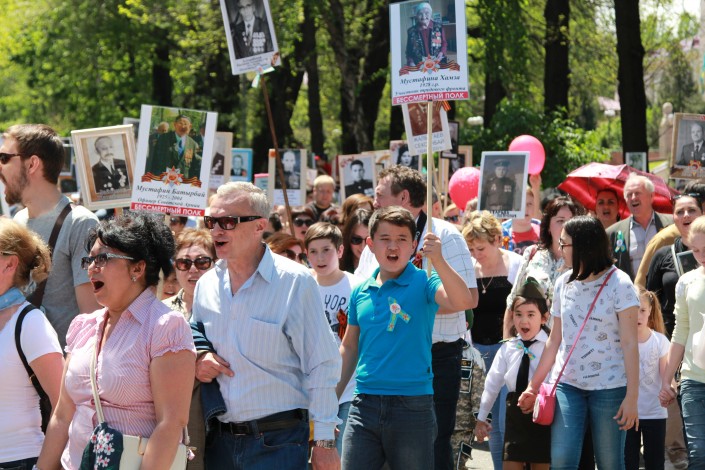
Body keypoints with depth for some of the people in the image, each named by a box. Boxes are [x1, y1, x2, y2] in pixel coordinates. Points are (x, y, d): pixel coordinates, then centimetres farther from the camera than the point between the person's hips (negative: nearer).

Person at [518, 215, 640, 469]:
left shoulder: (618, 284, -7)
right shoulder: (563, 283, 9)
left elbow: (630, 344, -9)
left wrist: (632, 396, -14)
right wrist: (533, 387, 16)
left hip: (609, 388, -4)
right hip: (568, 385, 4)